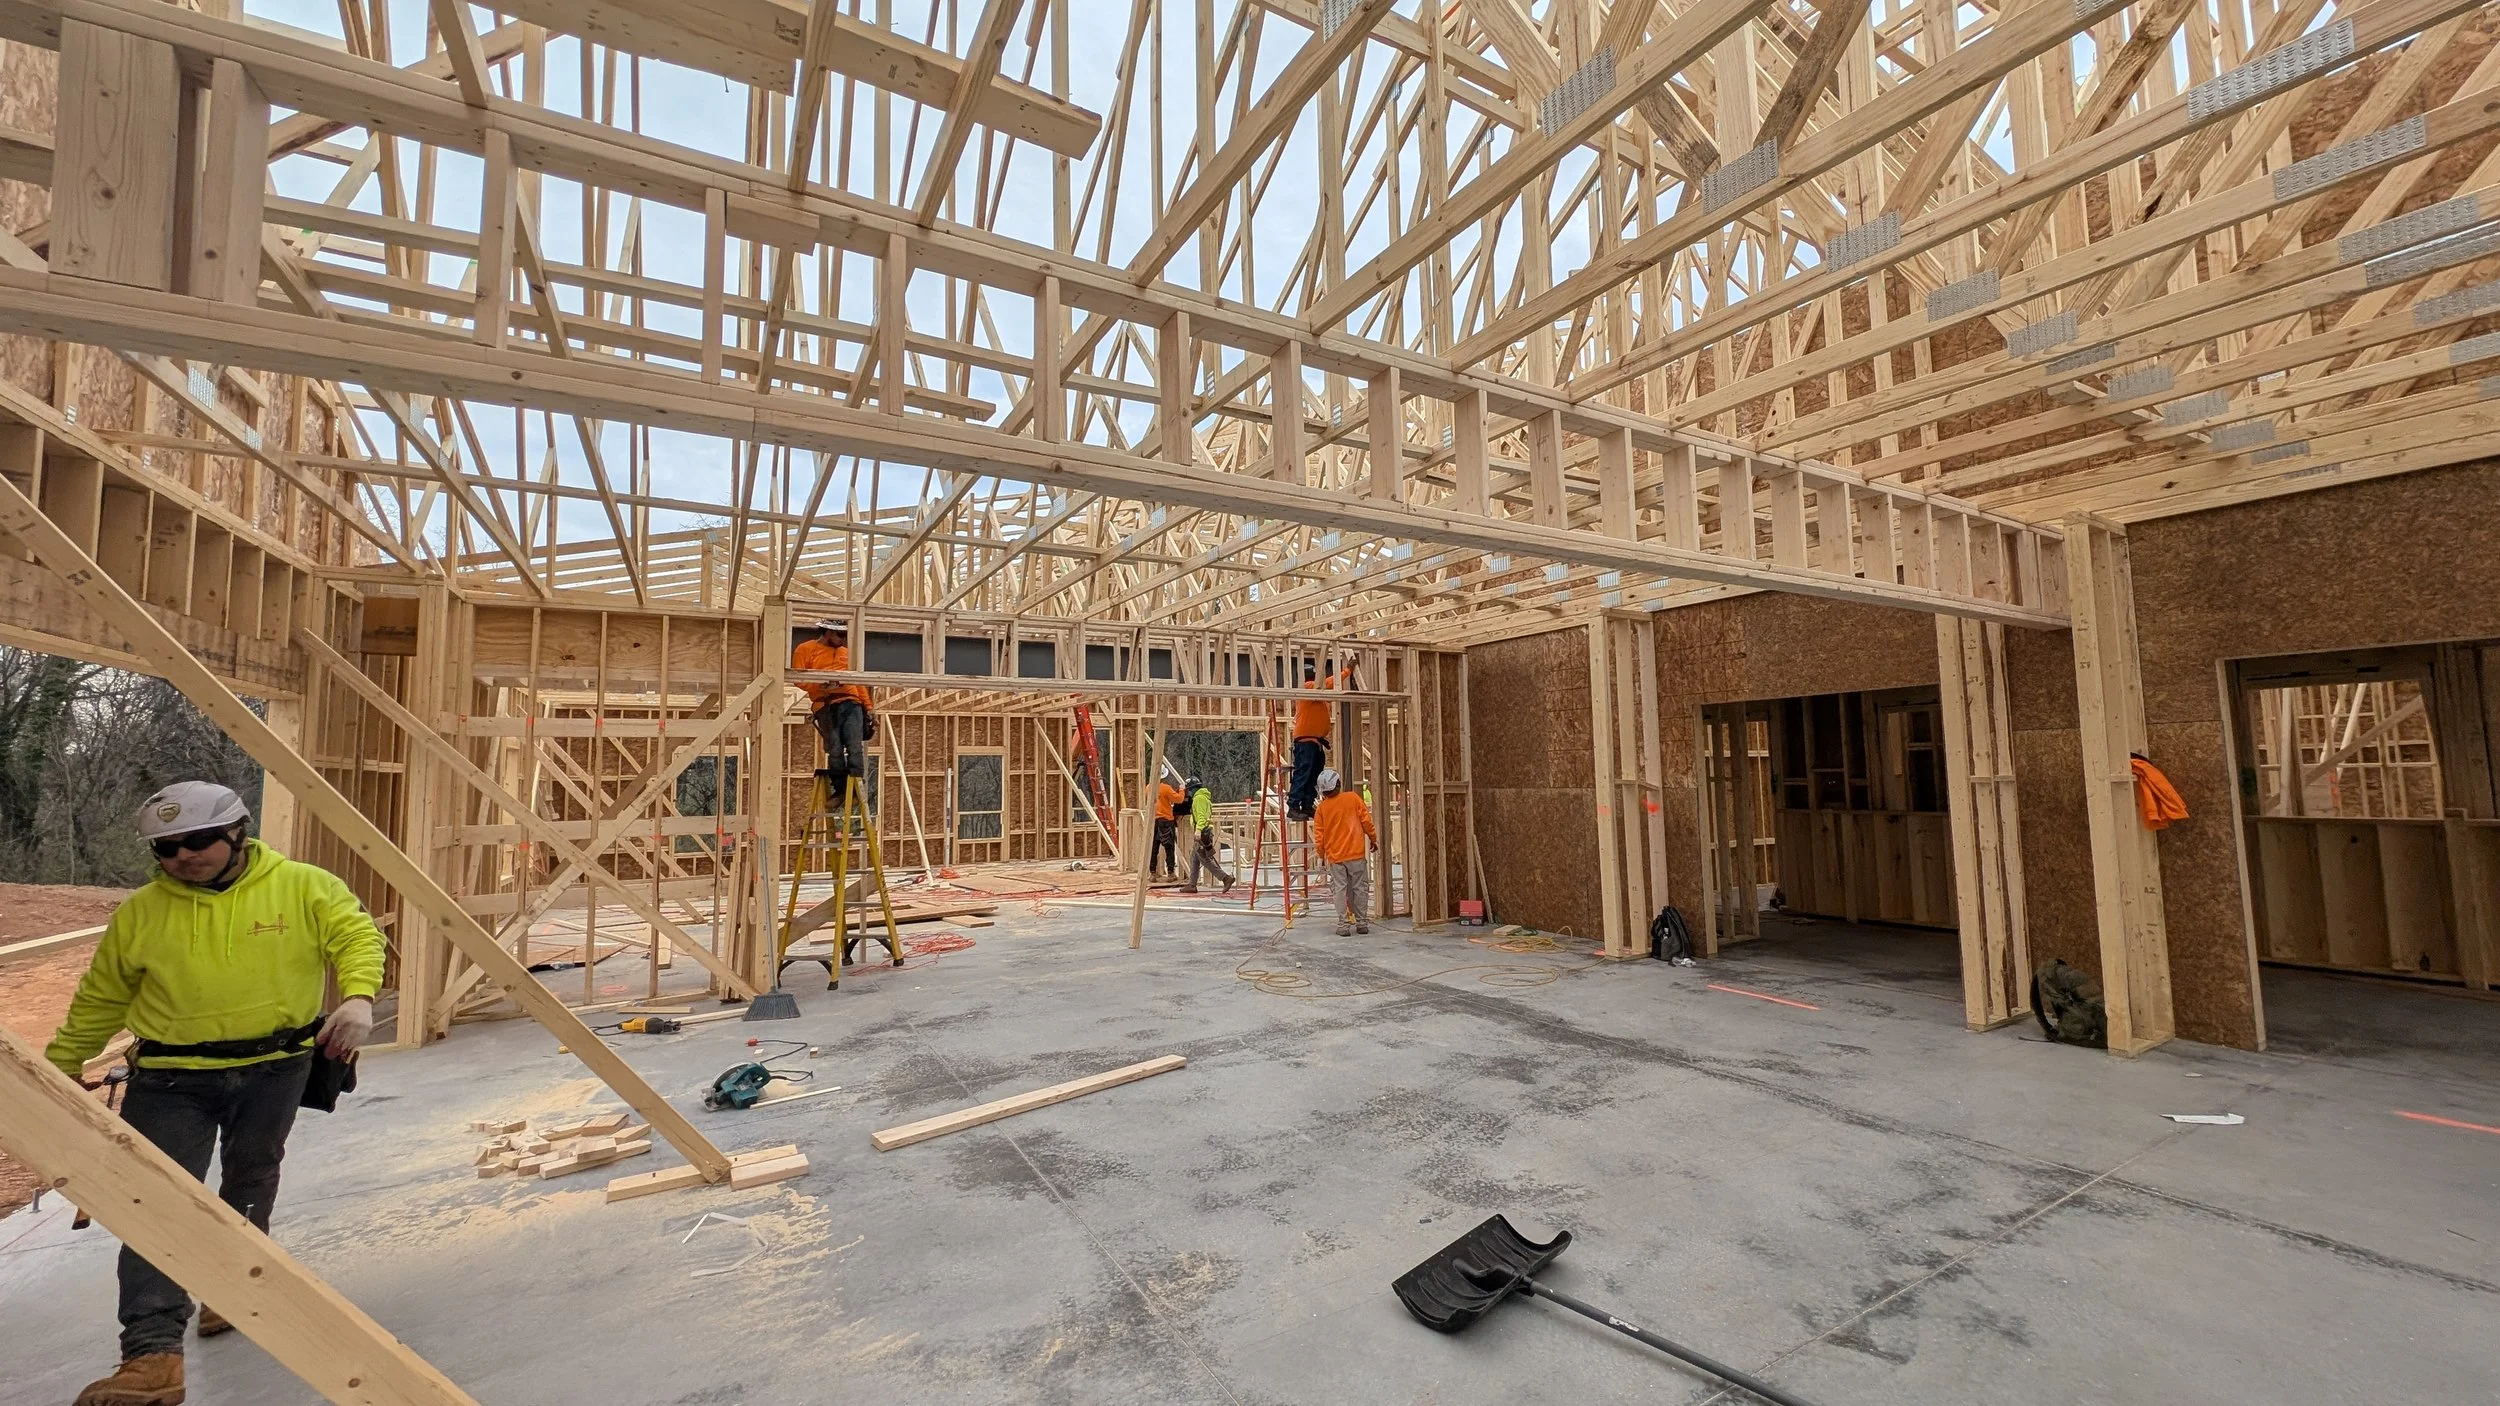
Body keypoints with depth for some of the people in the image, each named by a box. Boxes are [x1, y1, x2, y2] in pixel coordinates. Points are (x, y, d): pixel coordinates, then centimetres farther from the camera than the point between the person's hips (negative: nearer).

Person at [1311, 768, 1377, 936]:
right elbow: (1366, 821, -1)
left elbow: (1319, 834, 2)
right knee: (1360, 888, 9)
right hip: (1356, 853, -1)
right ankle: (1362, 923, 13)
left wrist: (1321, 855, 15)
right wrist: (1373, 838, 14)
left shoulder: (1322, 807, -1)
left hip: (1334, 856, 1)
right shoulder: (1352, 798, -4)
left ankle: (1343, 925, 4)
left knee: (1339, 890, 6)